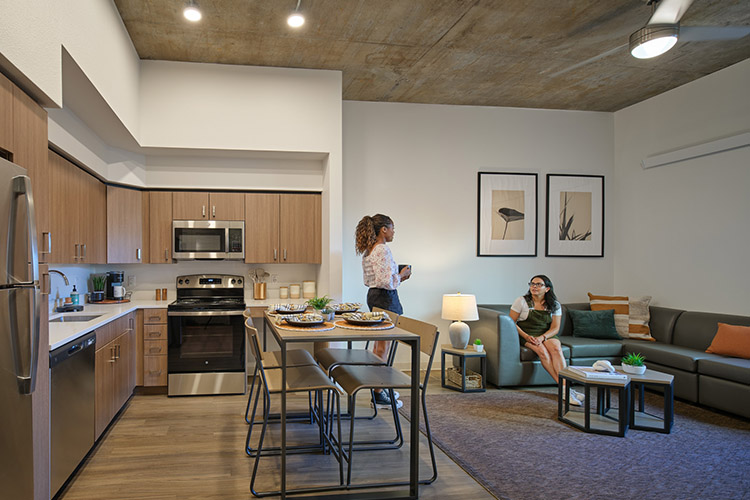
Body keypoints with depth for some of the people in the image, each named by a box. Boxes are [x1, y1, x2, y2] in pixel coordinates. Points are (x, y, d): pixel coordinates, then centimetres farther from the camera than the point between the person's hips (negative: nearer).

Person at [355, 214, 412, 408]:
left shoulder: (368, 250, 12)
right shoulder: (383, 250, -18)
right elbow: (386, 282, -25)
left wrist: (397, 276, 14)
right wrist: (401, 276, -7)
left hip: (373, 295, 10)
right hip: (385, 297, -10)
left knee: (378, 344, 17)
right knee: (382, 347, -3)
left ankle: (380, 388, 29)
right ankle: (378, 395, 5)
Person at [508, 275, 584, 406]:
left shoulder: (554, 305, 5)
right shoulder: (521, 301, -1)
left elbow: (555, 328, 1)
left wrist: (542, 337, -19)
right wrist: (526, 336, -18)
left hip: (546, 335, 2)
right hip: (526, 335, -2)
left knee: (556, 348, -31)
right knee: (542, 351, -32)